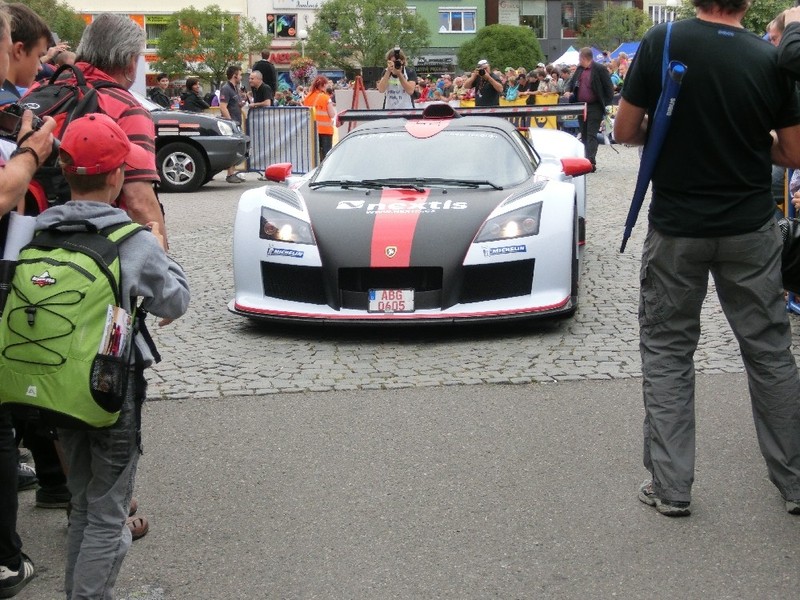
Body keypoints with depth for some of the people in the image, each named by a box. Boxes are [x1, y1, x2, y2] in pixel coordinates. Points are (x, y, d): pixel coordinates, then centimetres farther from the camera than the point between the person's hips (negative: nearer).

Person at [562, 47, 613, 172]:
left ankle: (591, 162, -17)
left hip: (595, 107, -7)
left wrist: (607, 103, -10)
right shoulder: (579, 69, 11)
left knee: (591, 135, -12)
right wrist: (568, 91, 3)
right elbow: (571, 82, 23)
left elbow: (608, 87, -8)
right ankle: (587, 160, 18)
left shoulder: (600, 69, -10)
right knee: (584, 135, 11)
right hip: (581, 106, 7)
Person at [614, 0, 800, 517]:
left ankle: (671, 486, 10)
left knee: (667, 352, 10)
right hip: (751, 230, 1)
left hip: (676, 230, -1)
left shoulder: (662, 43, -11)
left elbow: (625, 131, -4)